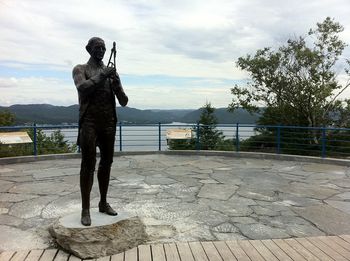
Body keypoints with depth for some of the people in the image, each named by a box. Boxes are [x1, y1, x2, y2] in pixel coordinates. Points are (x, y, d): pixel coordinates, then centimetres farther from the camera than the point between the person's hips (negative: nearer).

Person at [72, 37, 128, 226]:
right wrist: (101, 76, -19)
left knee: (107, 162, 7)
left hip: (109, 122, 4)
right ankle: (85, 209, 0)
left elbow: (124, 102, 8)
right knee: (88, 164, -5)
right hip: (89, 122, -4)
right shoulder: (80, 69, 6)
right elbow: (83, 88, -17)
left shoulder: (111, 72, 14)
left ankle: (103, 203, 20)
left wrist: (117, 85, -10)